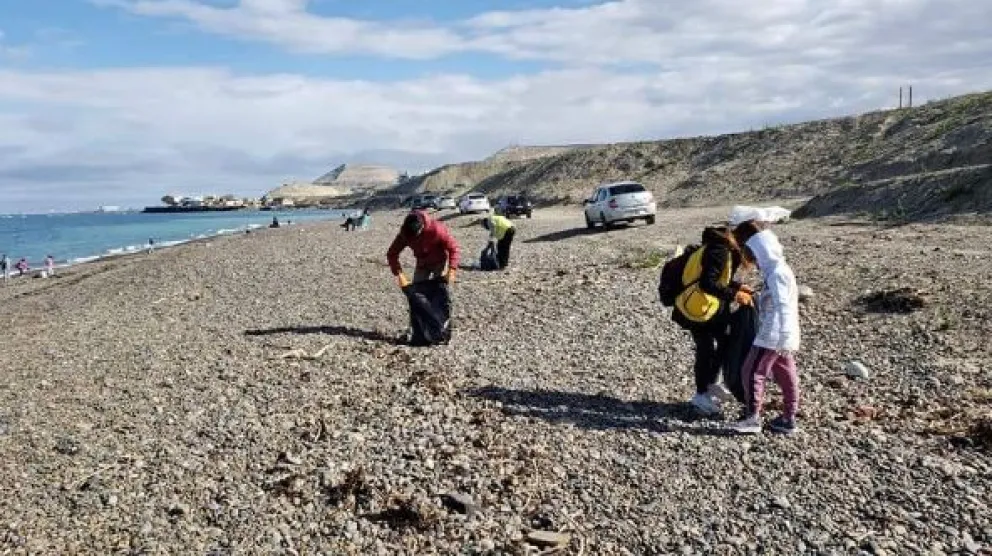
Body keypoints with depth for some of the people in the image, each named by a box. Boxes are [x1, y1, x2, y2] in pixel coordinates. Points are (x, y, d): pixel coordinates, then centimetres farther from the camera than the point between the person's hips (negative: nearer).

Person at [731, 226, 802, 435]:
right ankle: (789, 418, 19)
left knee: (752, 372, -5)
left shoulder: (776, 273, -18)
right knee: (785, 375, 12)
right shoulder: (779, 269, 15)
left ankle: (752, 417, -2)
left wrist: (784, 337, -28)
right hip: (781, 337, 10)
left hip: (772, 335, -10)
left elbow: (783, 308, -25)